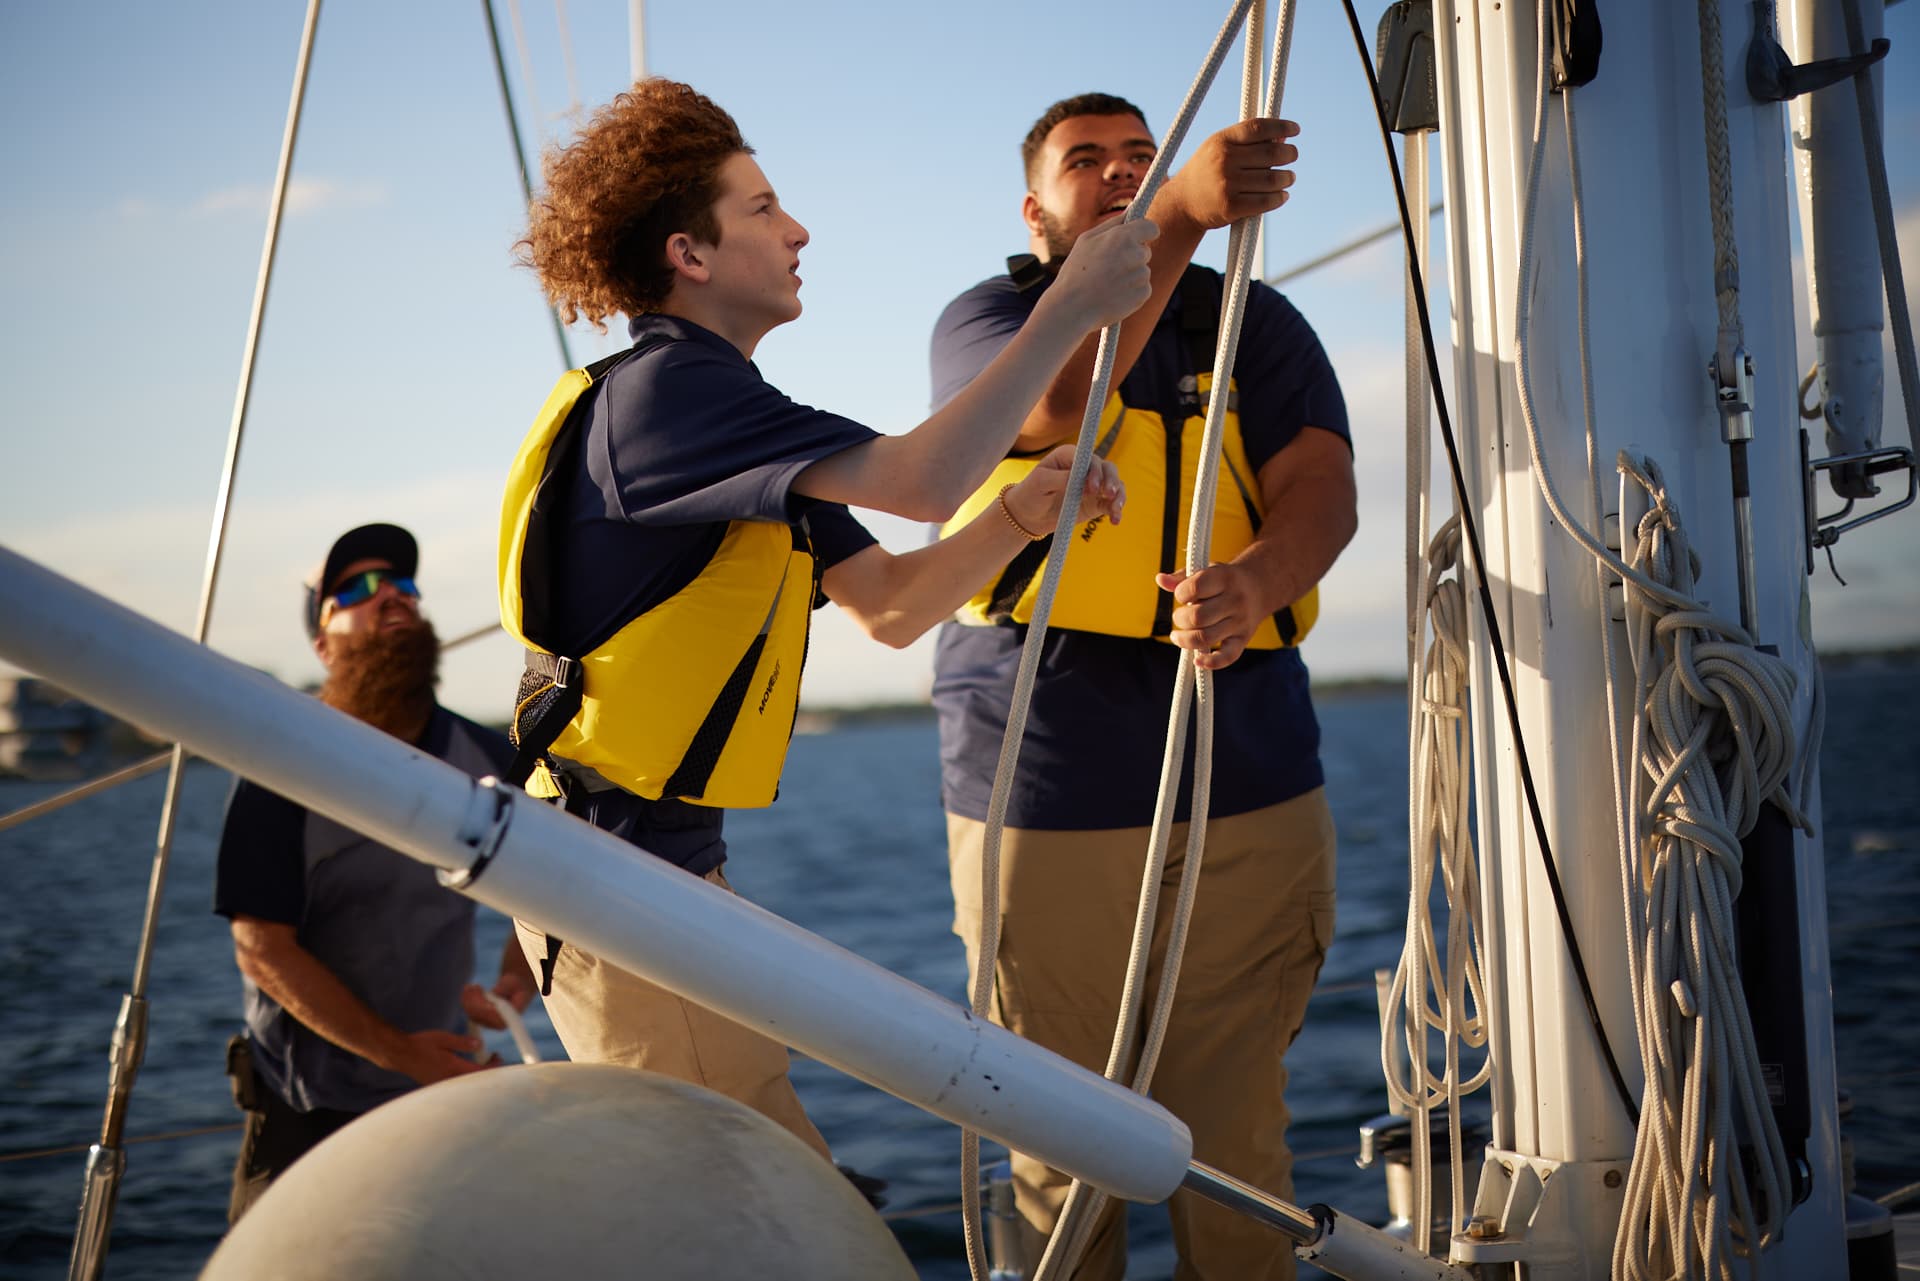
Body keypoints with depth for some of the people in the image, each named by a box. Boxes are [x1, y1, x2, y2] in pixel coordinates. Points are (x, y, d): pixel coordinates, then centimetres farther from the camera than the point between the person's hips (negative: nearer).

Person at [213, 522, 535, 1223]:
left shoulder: (488, 758, -1)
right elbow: (263, 951, -16)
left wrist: (514, 979, -4)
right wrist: (397, 1051, -19)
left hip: (444, 1091, 4)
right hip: (308, 1111, -3)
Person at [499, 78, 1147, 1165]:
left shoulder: (718, 404, 17)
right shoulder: (664, 386, -16)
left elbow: (890, 604, 13)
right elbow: (921, 480, -28)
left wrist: (1023, 511, -3)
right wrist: (1068, 308, -19)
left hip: (669, 864, 10)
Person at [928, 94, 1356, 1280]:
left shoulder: (1256, 325, 13)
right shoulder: (984, 321, 7)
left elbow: (1324, 489, -4)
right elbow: (1055, 398, -18)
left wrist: (1253, 582, -28)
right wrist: (1182, 214, -33)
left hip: (1248, 793, 2)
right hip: (1045, 806, -1)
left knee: (1238, 1141, 5)